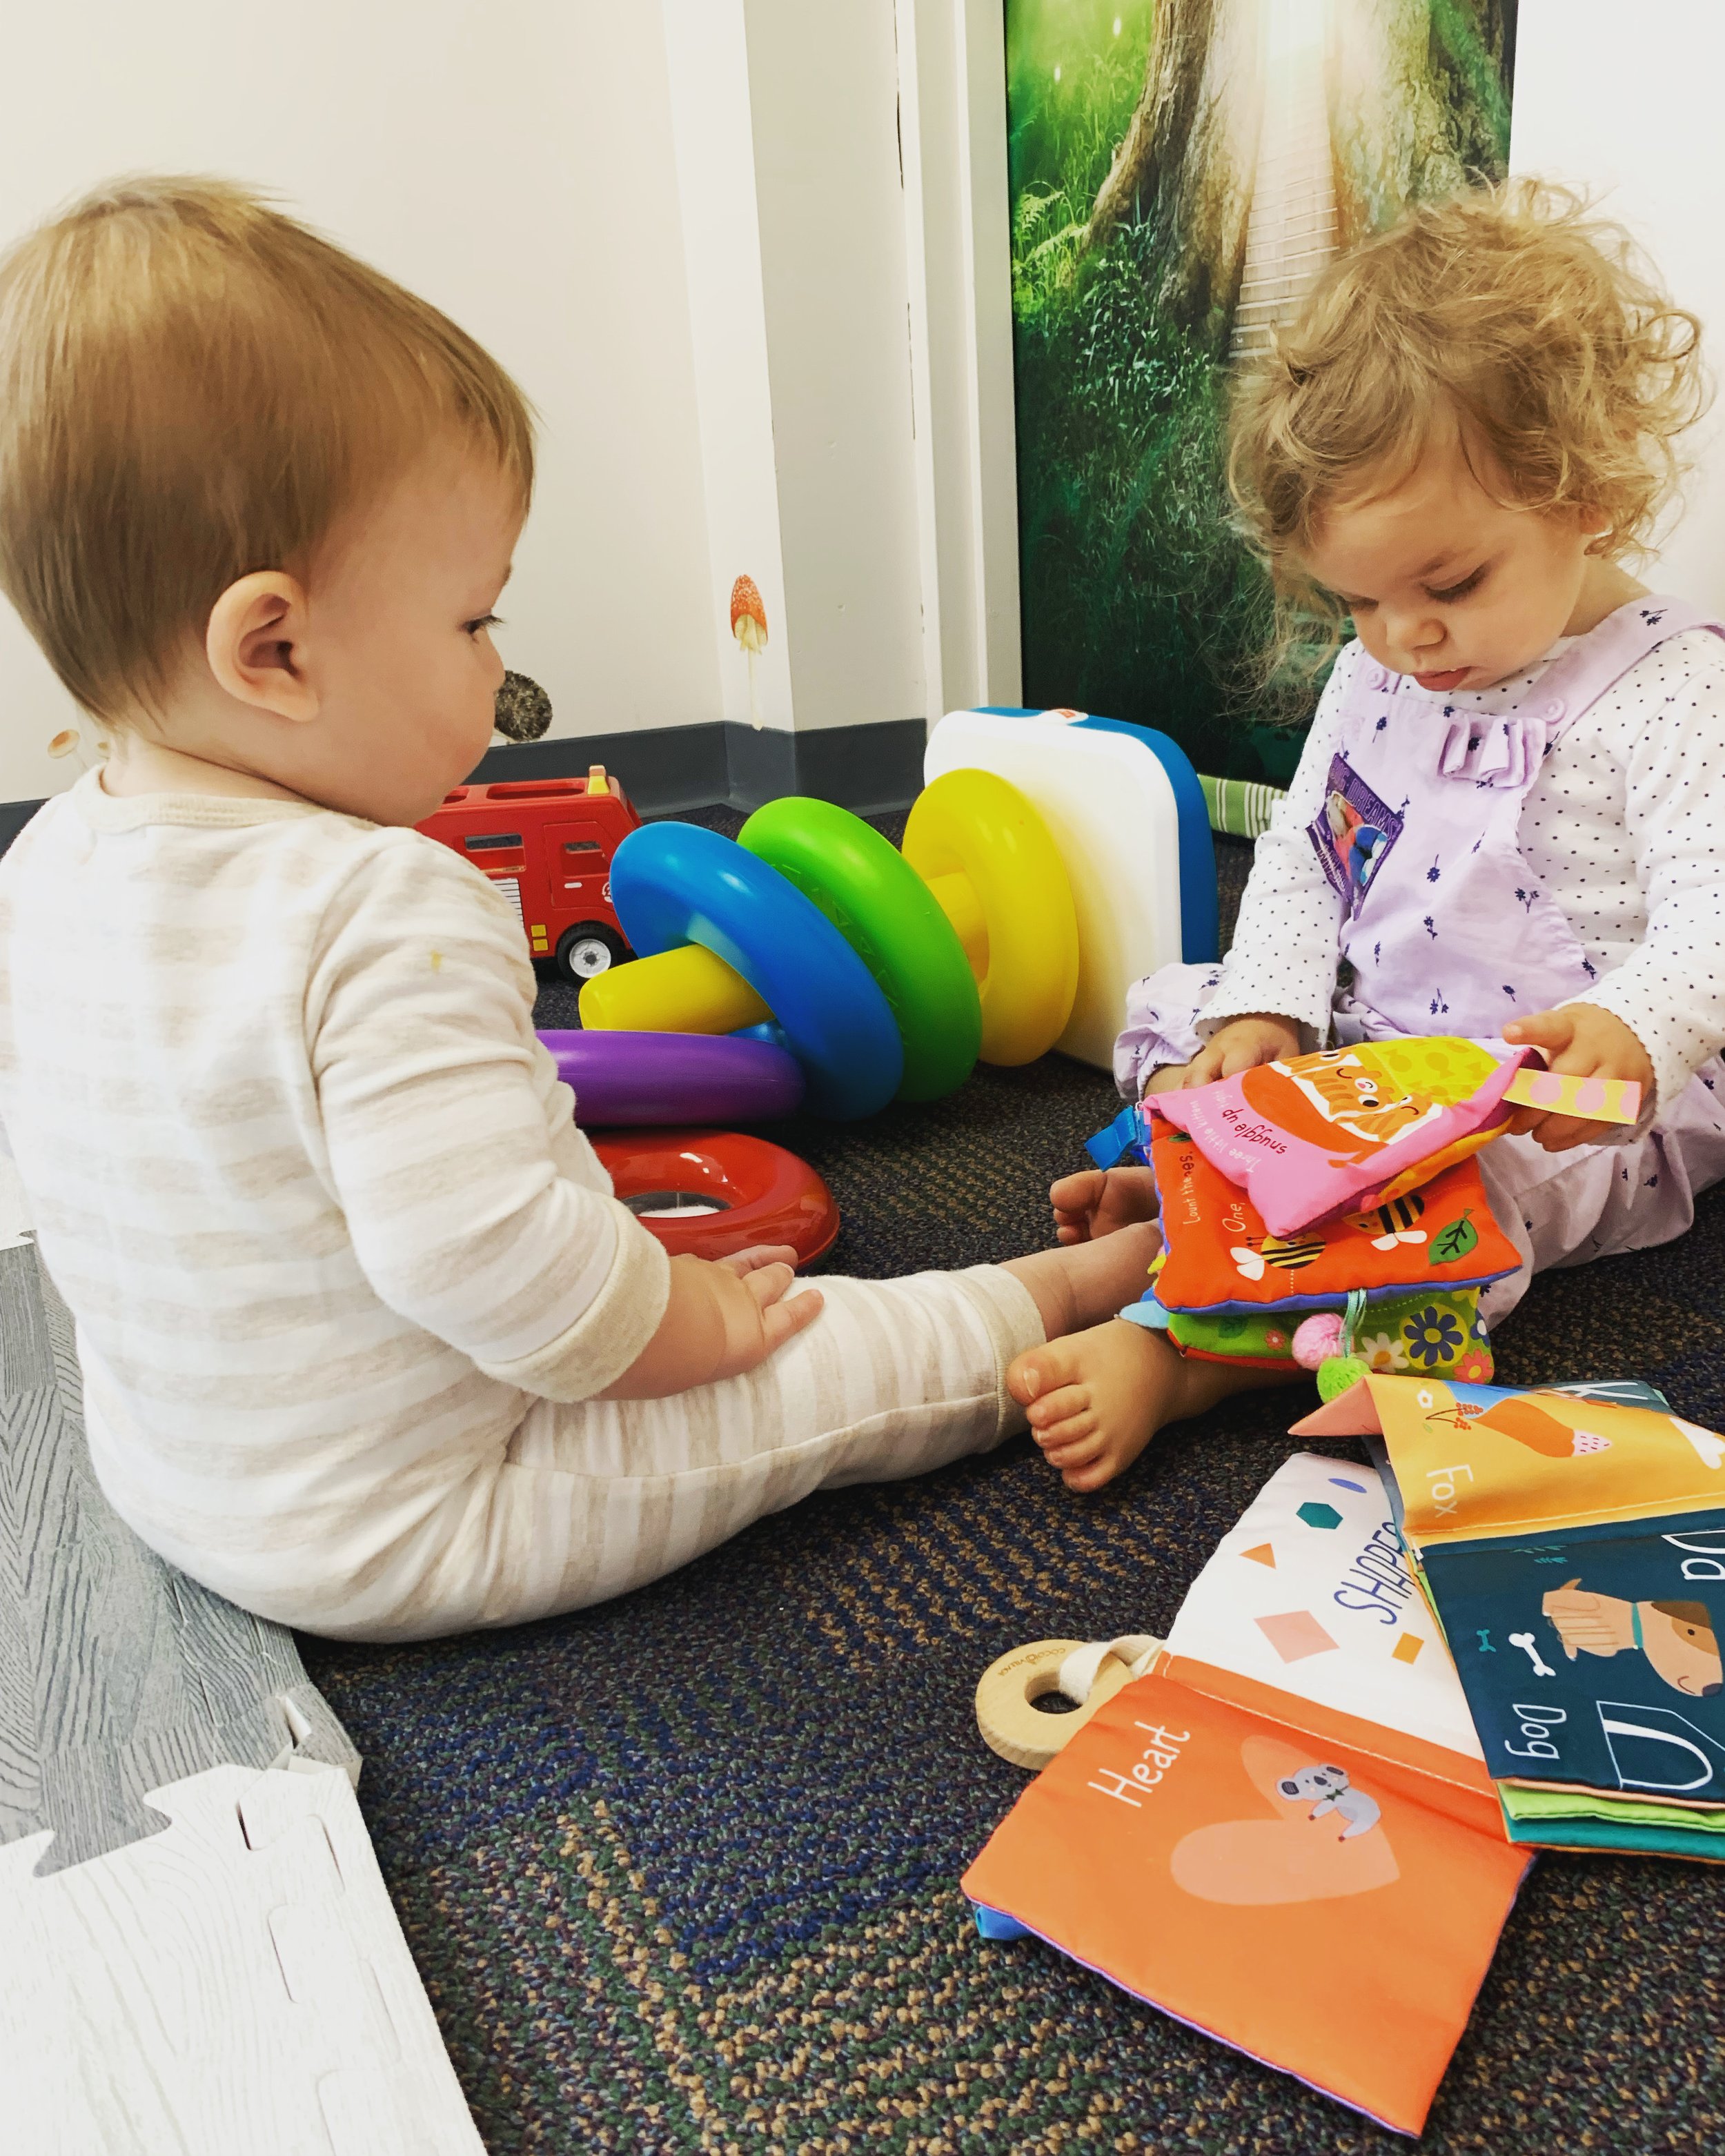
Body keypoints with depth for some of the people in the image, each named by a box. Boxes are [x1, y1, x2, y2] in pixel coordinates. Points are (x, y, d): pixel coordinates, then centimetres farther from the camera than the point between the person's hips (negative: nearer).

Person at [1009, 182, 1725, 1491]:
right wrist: (1267, 1007, -7)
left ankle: (1173, 1352, -44)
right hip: (1364, 1051, 7)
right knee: (1178, 1006, 4)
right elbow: (1302, 851, 9)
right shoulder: (1377, 672, 7)